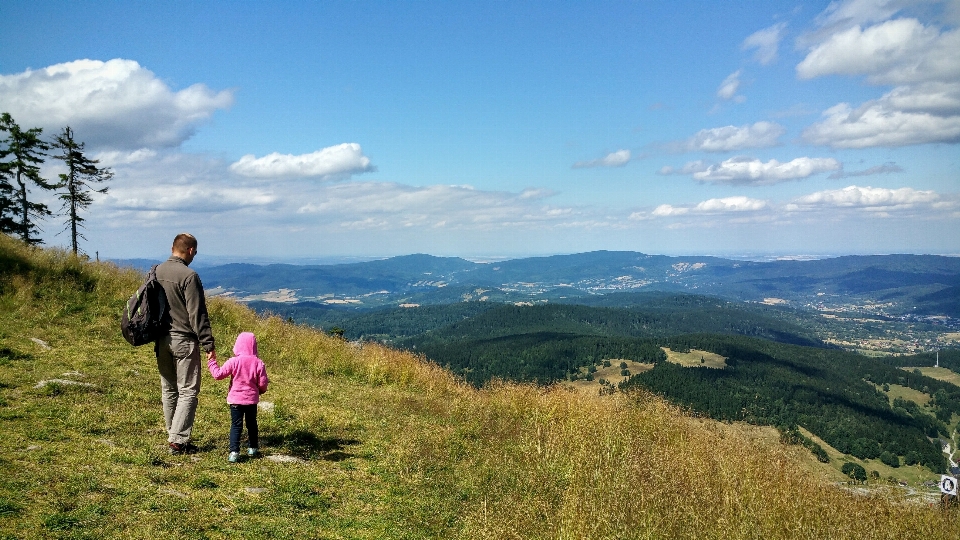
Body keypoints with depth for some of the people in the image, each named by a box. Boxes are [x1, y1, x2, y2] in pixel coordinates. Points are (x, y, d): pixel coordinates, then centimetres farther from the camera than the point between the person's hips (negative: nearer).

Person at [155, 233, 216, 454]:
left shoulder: (157, 272, 5)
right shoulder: (189, 276, -17)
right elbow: (198, 315, -18)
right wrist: (208, 345, -14)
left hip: (161, 340, 7)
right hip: (184, 340, -7)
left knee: (168, 390, 16)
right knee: (188, 391, 0)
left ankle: (173, 434, 25)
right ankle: (178, 439, -4)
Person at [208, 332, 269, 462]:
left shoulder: (234, 361, -12)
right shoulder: (258, 363, -7)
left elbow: (218, 374, -9)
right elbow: (263, 383, -4)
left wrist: (211, 362, 4)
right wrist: (260, 391, 18)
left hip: (235, 399, -2)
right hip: (252, 399, 2)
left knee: (236, 425, 1)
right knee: (252, 424, 18)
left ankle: (234, 452, -8)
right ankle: (252, 448, 29)